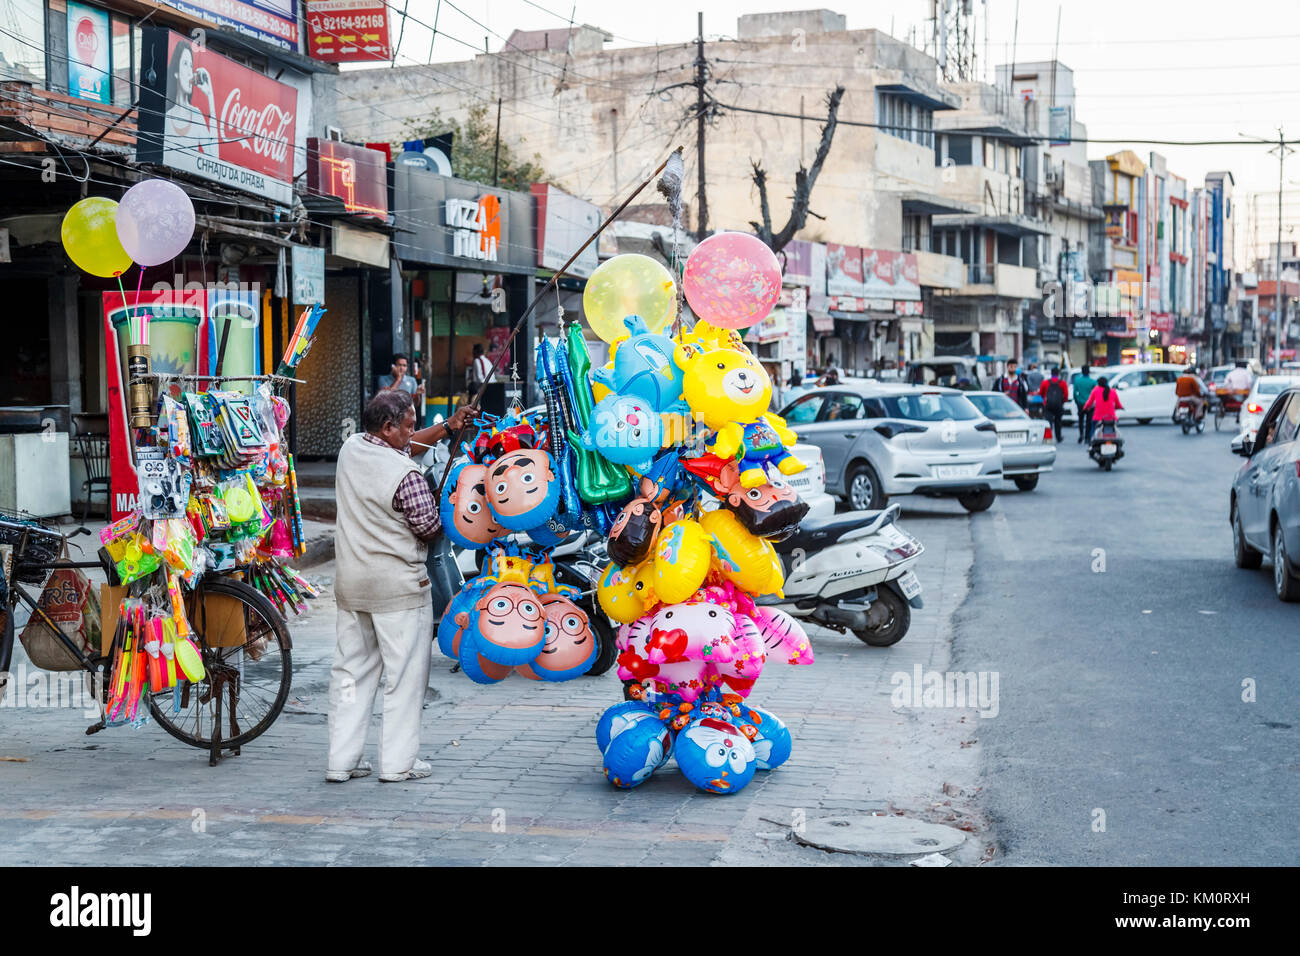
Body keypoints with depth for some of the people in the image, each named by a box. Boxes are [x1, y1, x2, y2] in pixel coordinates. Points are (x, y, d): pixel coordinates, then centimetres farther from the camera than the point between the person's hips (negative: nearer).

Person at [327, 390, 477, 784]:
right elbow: (430, 529, -10)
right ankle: (398, 762, 6)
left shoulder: (351, 448, 2)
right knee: (404, 673, 3)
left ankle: (342, 760, 14)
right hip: (398, 586, -7)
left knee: (351, 669, 12)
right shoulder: (406, 475, -20)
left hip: (350, 582, 7)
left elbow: (403, 444, 19)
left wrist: (447, 428, 14)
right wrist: (440, 501, 10)